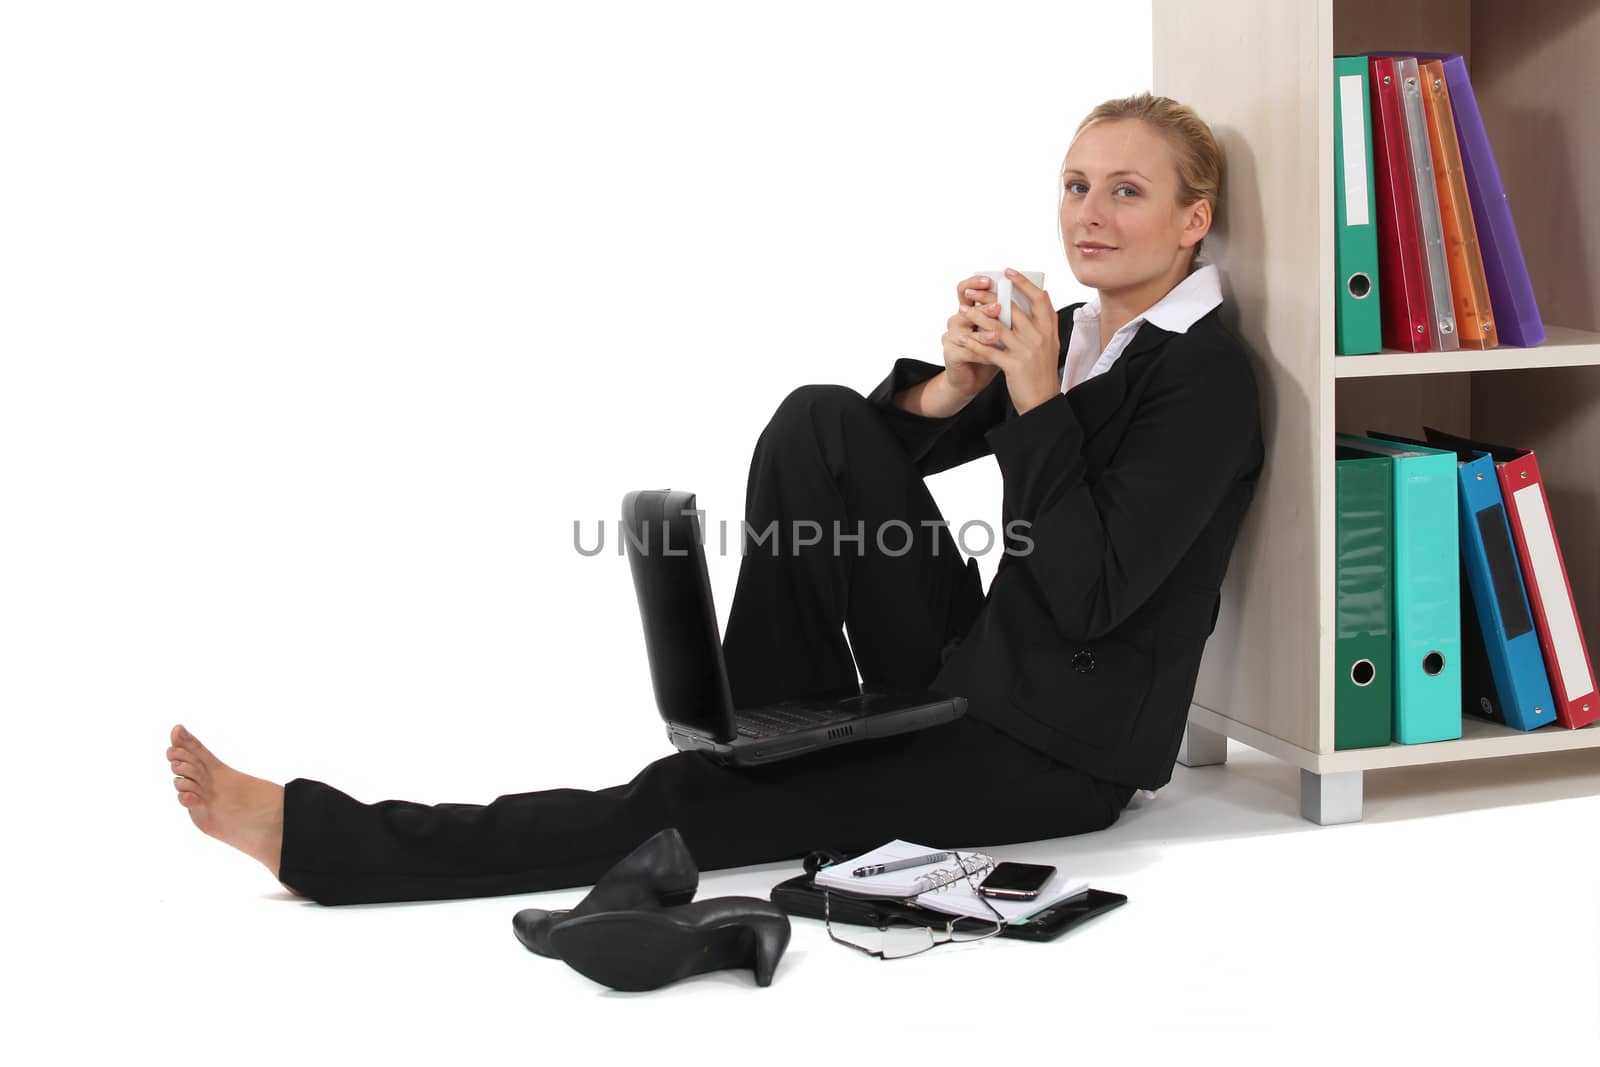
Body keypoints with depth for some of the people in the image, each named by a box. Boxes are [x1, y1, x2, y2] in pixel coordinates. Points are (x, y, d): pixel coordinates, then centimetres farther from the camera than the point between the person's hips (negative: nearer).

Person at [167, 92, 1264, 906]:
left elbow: (1089, 600, -21)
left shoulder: (1205, 373, -12)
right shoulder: (1069, 333, 14)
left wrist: (1037, 401, -19)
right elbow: (883, 452, 6)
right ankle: (771, 738, -5)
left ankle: (320, 837, -15)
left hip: (1064, 752, -7)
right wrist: (959, 382, -14)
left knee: (696, 807, -16)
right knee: (817, 424, -10)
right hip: (975, 680, 7)